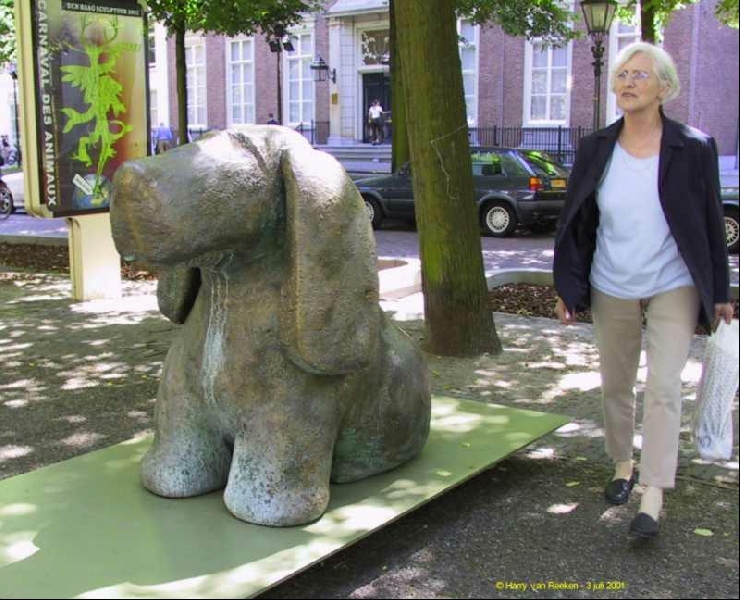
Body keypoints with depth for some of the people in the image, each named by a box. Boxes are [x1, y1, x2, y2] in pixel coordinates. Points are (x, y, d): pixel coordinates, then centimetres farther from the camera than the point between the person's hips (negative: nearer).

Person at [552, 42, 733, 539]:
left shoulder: (692, 149, -7)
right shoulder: (596, 150, 0)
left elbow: (711, 222, -1)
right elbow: (576, 222, 5)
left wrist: (720, 291, 1)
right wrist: (567, 288, 5)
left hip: (673, 288, -3)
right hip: (612, 290, 3)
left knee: (664, 387, -10)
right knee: (615, 385, 13)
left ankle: (653, 498, -9)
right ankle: (623, 466, 33)